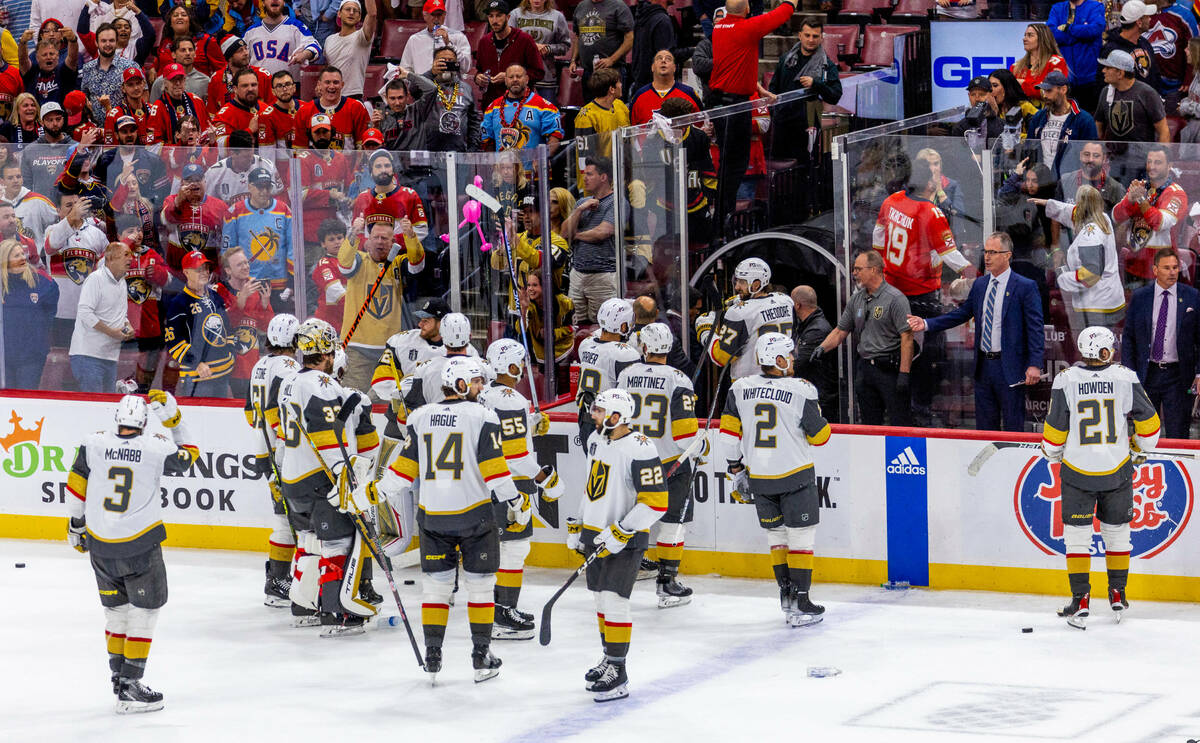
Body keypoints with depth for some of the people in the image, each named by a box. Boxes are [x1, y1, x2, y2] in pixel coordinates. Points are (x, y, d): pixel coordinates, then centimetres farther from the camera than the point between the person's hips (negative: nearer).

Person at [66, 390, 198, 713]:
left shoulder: (94, 444, -3)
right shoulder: (157, 448, -9)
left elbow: (76, 488, 6)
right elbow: (189, 455, 11)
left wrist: (76, 524, 20)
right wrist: (173, 418, 10)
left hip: (100, 545, 4)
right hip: (140, 546, -4)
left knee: (116, 609, 19)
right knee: (144, 613, 5)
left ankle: (119, 677, 27)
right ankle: (129, 688, 0)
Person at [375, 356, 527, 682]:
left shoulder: (420, 418, 4)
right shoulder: (482, 417, -8)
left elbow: (405, 467, 6)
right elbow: (493, 468, -11)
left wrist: (379, 491, 19)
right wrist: (517, 504, -3)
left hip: (433, 517, 3)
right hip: (474, 514, -3)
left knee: (436, 583, 13)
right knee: (480, 584, 8)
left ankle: (432, 654, 13)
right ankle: (482, 657, 9)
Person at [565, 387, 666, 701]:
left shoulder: (639, 449, -20)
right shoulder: (597, 442, 8)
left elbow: (656, 501, -21)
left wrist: (621, 533, -23)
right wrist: (577, 527, 20)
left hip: (626, 540, -8)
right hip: (596, 534, 8)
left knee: (614, 600, -12)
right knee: (601, 597, 15)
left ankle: (618, 675, -8)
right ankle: (609, 659, 29)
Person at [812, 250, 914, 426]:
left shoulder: (895, 298, -10)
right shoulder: (856, 299, 13)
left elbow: (907, 337, -14)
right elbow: (841, 331, 20)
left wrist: (904, 374, -19)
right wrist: (823, 348, 2)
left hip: (890, 369, -7)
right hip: (864, 369, 7)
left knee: (899, 426, -8)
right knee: (870, 425, 11)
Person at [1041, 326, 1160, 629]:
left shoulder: (1065, 381, -8)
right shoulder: (1125, 379, -6)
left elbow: (1055, 430, -4)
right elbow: (1148, 422, 0)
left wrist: (1052, 453, 17)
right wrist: (1140, 446, 19)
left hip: (1077, 471, -1)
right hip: (1117, 472, 1)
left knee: (1077, 535, 6)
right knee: (1116, 531, 18)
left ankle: (1081, 600, 1)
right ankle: (1117, 594, 26)